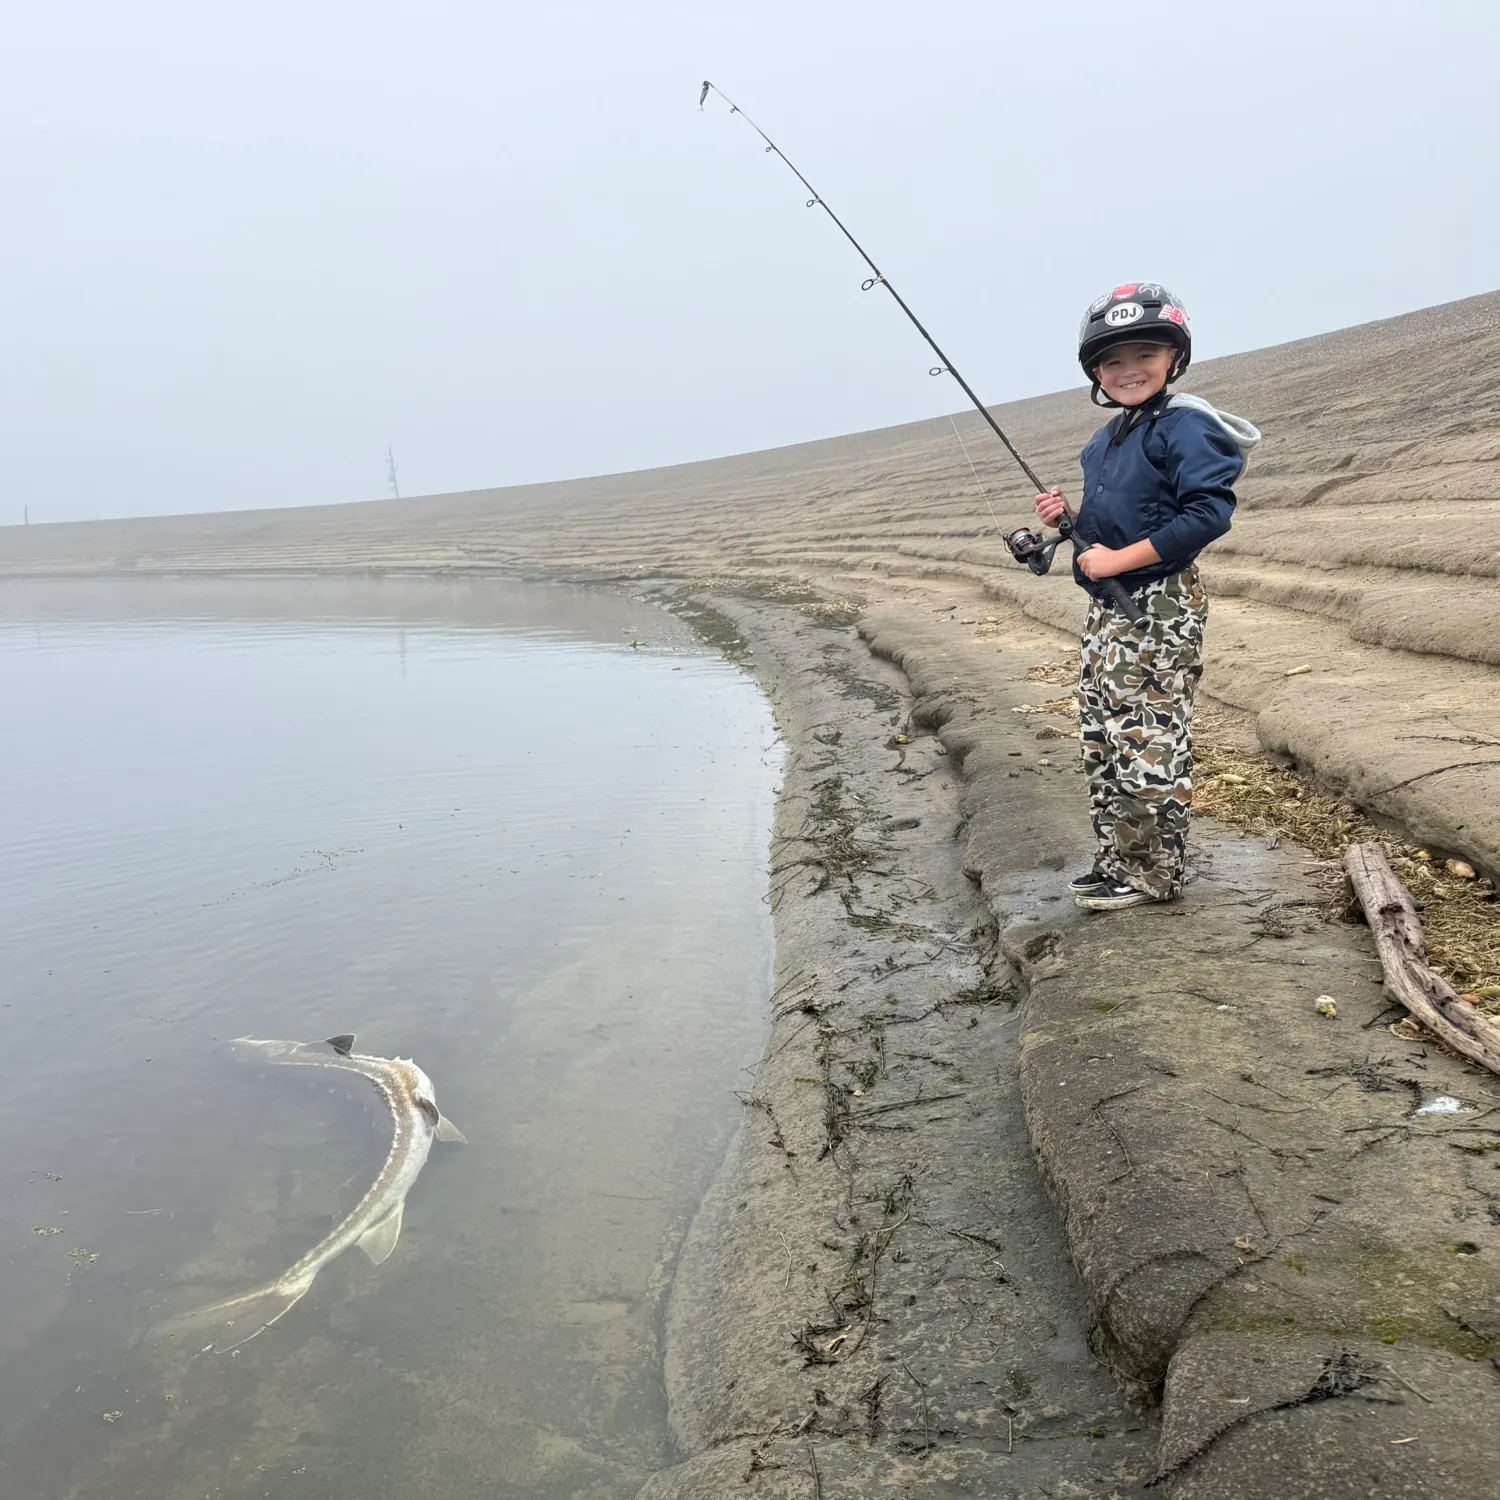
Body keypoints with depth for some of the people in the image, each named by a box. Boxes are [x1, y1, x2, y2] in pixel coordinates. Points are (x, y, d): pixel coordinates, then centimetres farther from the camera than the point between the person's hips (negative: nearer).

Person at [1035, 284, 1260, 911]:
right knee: (1102, 739, 13)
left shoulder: (1184, 426, -12)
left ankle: (1152, 873, 8)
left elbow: (1209, 513, -22)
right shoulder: (1103, 441, 16)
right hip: (1107, 610, 10)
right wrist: (1068, 516, 5)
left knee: (1149, 742, -5)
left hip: (1160, 608, -9)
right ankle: (1116, 861, 24)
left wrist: (1120, 558, -22)